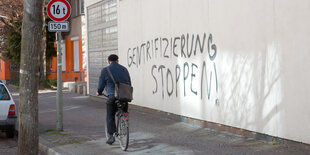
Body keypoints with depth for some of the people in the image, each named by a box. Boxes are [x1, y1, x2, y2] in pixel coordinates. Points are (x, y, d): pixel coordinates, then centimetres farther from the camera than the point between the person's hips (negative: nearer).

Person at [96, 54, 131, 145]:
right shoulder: (124, 69, 15)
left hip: (113, 96, -3)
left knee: (110, 117, 5)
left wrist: (99, 92, 26)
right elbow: (129, 83, 19)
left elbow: (101, 84, 7)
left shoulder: (105, 70, 2)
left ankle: (111, 136, -5)